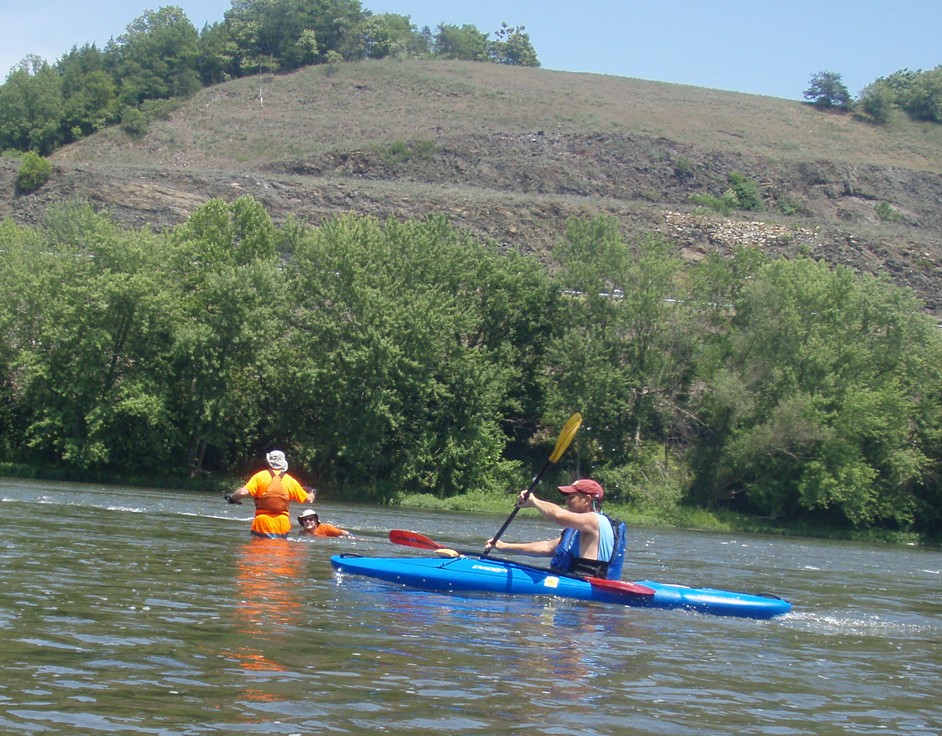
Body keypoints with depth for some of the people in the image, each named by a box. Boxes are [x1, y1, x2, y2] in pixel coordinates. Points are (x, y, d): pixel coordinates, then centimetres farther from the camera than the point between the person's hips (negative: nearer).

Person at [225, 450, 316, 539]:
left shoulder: (260, 476, -2)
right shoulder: (291, 481, 5)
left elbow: (243, 492, -14)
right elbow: (309, 500, 12)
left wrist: (232, 498, 7)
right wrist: (312, 493, 36)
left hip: (262, 524, -2)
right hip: (282, 526, 2)